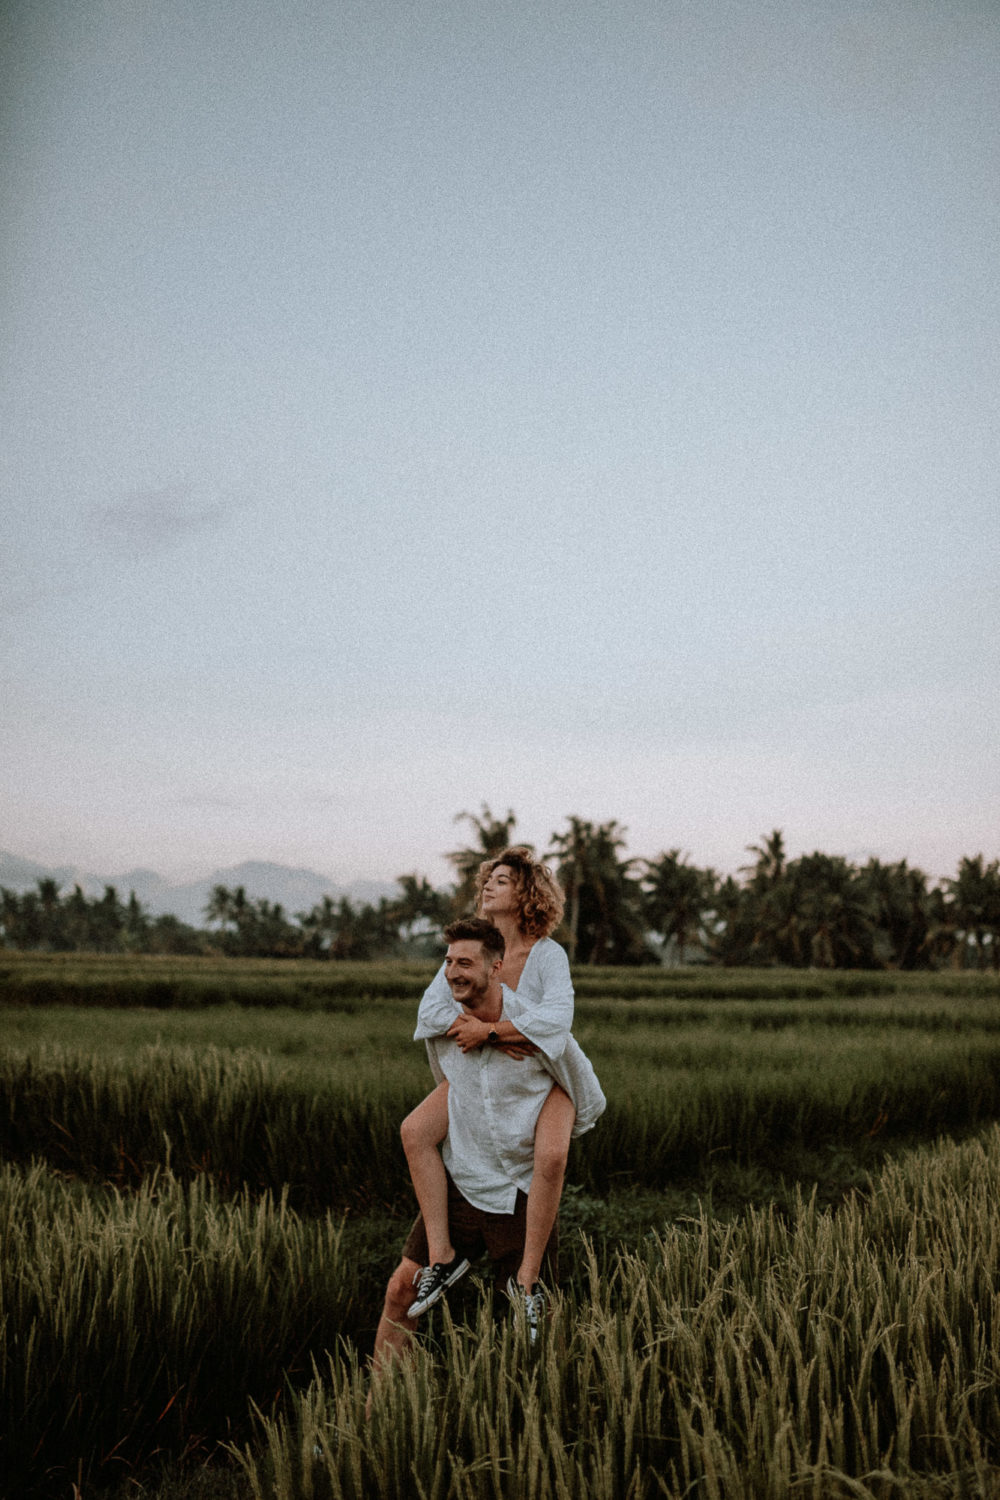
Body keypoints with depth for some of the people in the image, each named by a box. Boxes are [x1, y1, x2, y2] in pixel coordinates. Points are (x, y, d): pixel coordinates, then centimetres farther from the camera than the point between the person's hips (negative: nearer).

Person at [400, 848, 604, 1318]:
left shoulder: (548, 954, -20)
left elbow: (557, 1016, -37)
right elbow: (431, 1009, -18)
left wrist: (489, 1030, -39)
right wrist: (499, 1038, -30)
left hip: (544, 1073, -4)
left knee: (551, 1155, -34)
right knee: (414, 1131, -19)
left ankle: (526, 1278, -17)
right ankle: (441, 1256, -11)